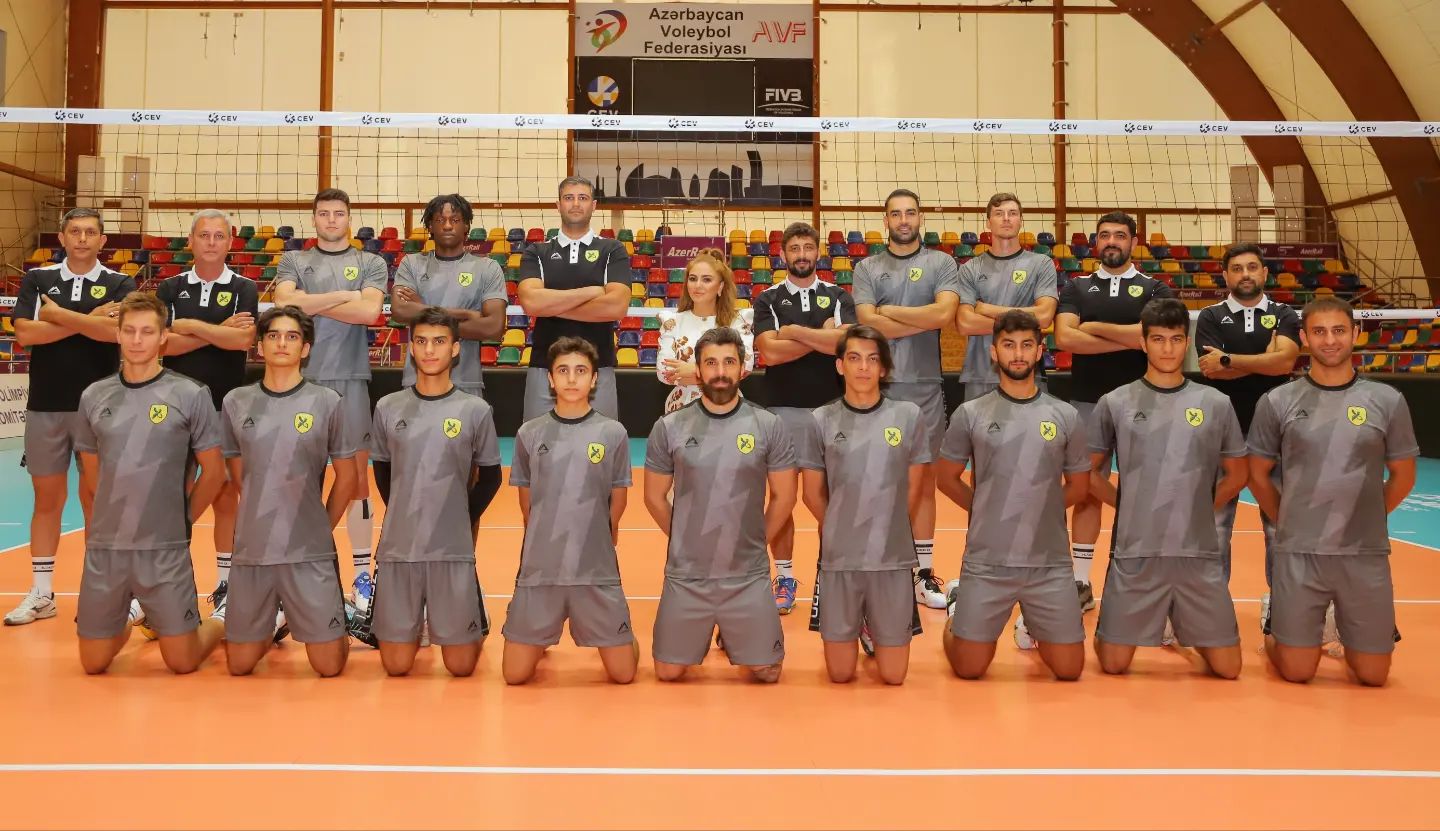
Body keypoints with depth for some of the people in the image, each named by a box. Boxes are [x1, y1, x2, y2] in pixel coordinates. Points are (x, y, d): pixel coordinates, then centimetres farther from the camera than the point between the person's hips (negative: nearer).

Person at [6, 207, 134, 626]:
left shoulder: (120, 284, 1)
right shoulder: (37, 279, 6)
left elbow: (118, 330, -17)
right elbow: (24, 333, -8)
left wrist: (59, 314, -13)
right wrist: (88, 320, -13)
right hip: (45, 406, 2)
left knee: (96, 498, 5)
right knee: (47, 498, 9)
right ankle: (41, 593, 18)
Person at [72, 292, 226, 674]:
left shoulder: (190, 395, -5)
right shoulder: (94, 396, 5)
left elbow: (213, 471, -1)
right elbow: (91, 470, 16)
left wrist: (182, 519, 0)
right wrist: (117, 514, 10)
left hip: (165, 548, -3)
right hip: (104, 547, 3)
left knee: (182, 663, 1)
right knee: (93, 664, 11)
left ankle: (218, 624, 31)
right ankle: (125, 624, 41)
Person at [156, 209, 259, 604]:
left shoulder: (244, 289, 1)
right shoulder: (171, 288, 6)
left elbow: (243, 340, -15)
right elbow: (162, 342, -7)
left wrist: (191, 326, -11)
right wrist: (219, 332, -12)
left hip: (227, 406, -1)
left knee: (226, 494, 6)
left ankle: (224, 582, 15)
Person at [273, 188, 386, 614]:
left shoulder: (371, 264, 9)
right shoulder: (293, 261, 12)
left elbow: (369, 311, -8)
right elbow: (284, 302, -7)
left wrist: (310, 303, -4)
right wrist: (342, 296, -6)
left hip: (350, 377, -1)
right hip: (301, 377, 1)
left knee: (356, 472, 2)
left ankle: (362, 572, 9)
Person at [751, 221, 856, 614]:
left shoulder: (839, 296, 6)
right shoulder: (768, 299, 5)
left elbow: (847, 342, -12)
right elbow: (769, 351, -11)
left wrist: (795, 331, -9)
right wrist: (823, 336, -8)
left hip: (831, 409, 0)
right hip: (783, 409, 0)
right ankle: (784, 577, 16)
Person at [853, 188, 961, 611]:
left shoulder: (941, 263, 5)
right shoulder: (867, 268, 7)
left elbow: (945, 312, -12)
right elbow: (868, 322, -8)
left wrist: (889, 311, -7)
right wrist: (924, 321, -7)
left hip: (925, 385, 0)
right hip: (877, 384, 0)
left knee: (924, 476, 6)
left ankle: (924, 570, 13)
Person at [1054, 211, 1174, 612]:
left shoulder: (1154, 289, 5)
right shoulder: (1076, 288, 8)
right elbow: (1064, 337, -9)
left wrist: (1096, 327, -9)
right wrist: (1131, 340, -11)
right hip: (1087, 402, 1)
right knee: (1087, 490, 5)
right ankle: (1081, 582, 12)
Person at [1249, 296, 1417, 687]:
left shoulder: (1387, 401, 1)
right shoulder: (1277, 402, -1)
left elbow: (1403, 476, 9)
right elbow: (1258, 475, 7)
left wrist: (1366, 520, 8)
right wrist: (1288, 522, 5)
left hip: (1366, 555, 1)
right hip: (1298, 553, -1)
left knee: (1373, 675, 8)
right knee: (1295, 672, 4)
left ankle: (1344, 628, 38)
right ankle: (1273, 617, 34)